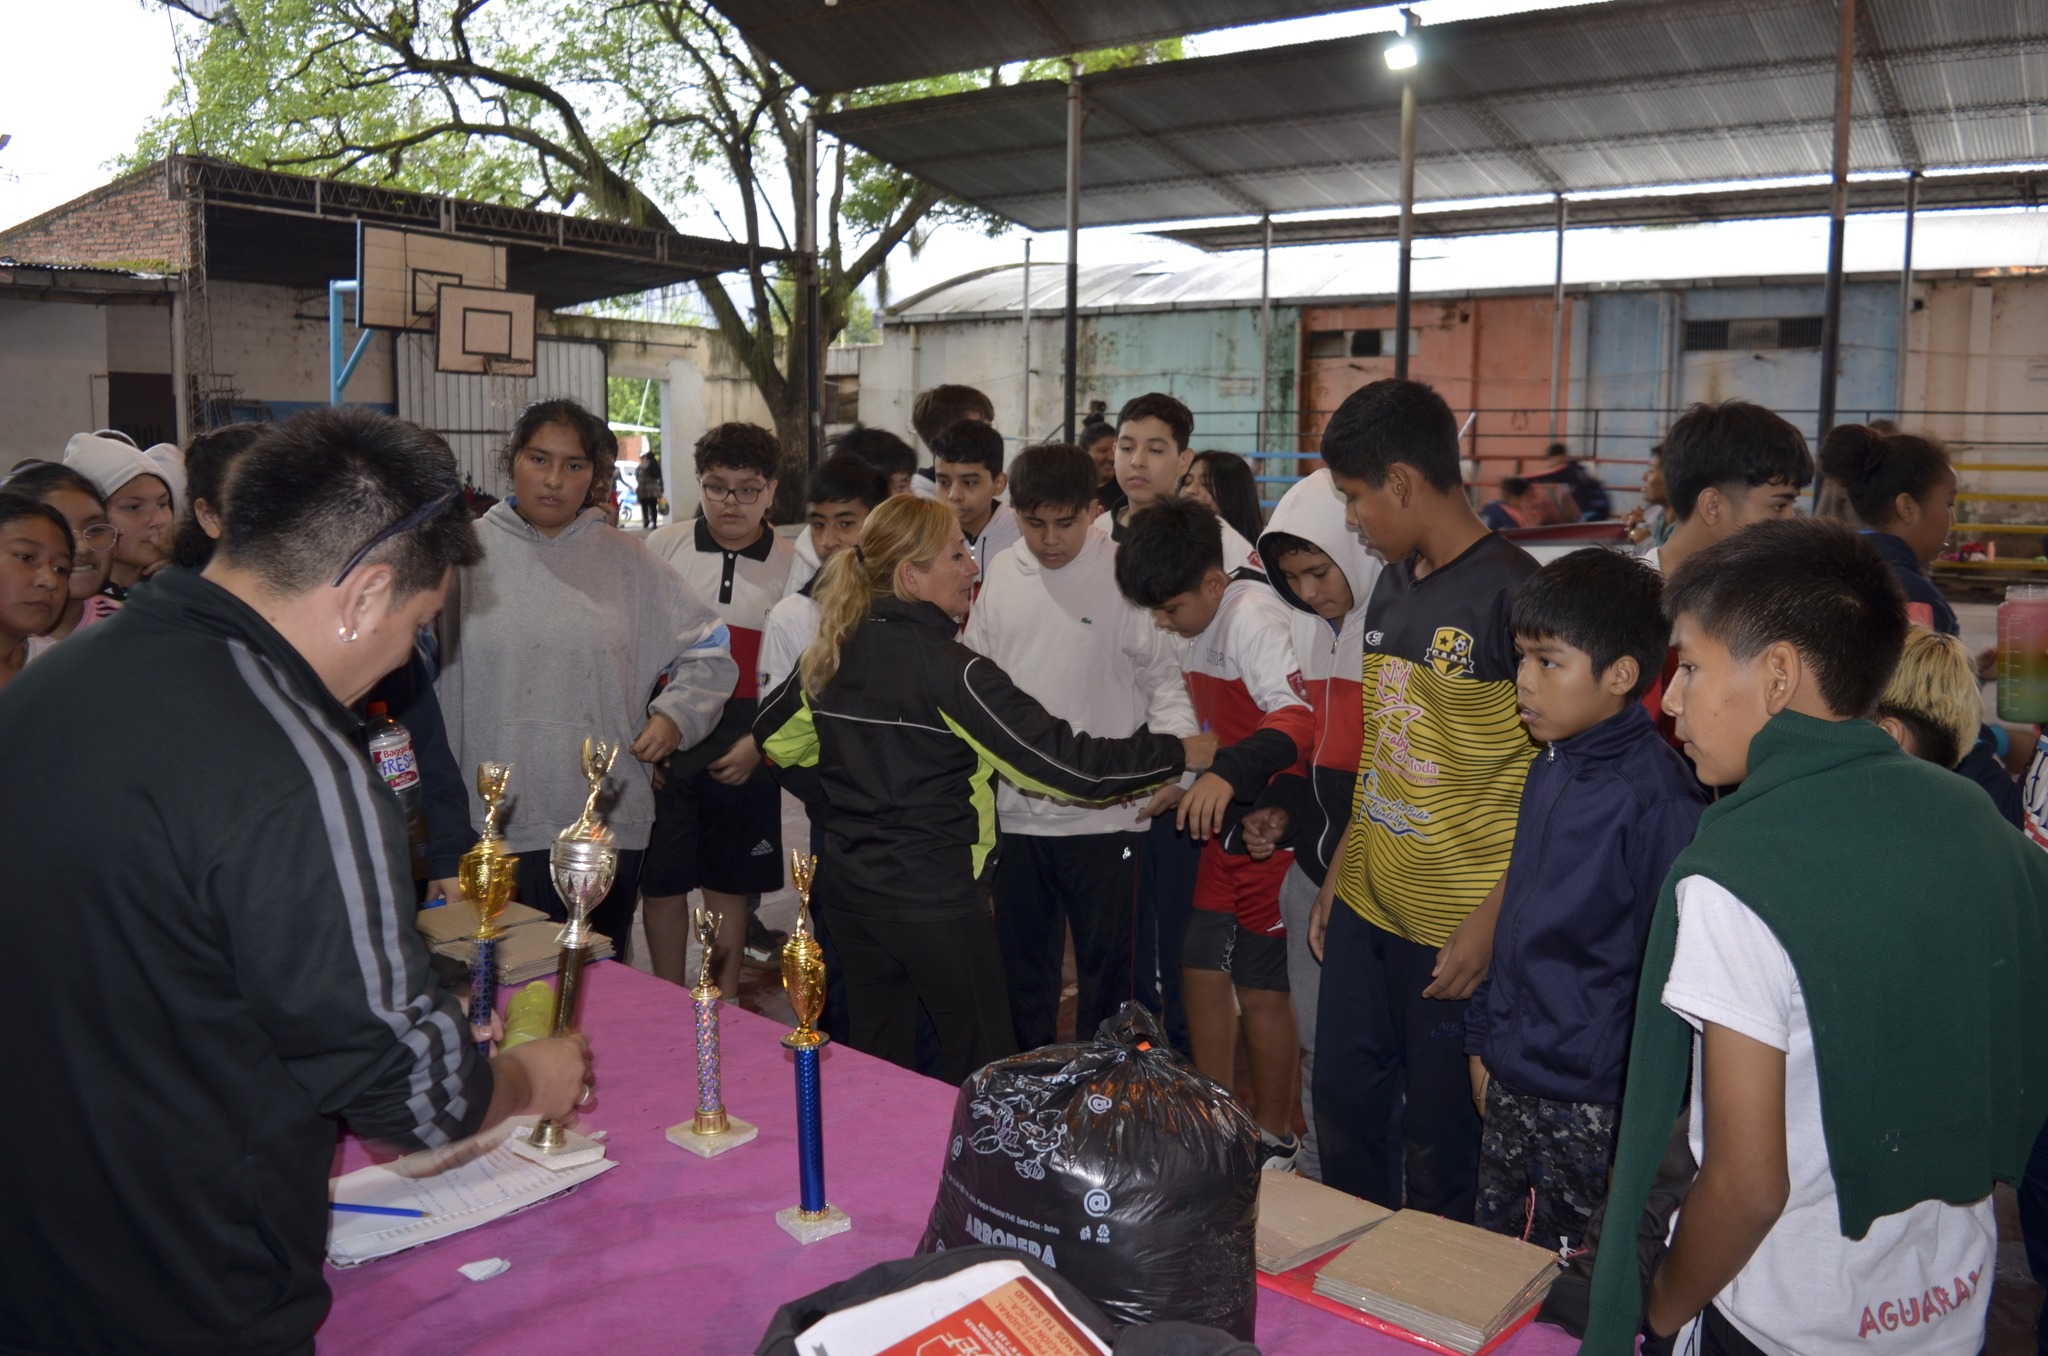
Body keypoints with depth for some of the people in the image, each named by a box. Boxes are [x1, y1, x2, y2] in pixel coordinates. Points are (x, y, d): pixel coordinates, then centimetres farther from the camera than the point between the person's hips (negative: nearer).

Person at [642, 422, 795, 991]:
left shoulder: (791, 567, -1)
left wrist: (759, 742, -7)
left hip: (745, 753, 0)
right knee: (662, 884, 7)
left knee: (729, 886, 11)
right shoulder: (662, 548, 0)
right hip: (663, 745, 0)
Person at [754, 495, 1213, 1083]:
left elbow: (775, 739, 17)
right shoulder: (949, 669, -20)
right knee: (982, 1070, 9)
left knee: (878, 1061, 20)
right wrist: (1181, 753, -12)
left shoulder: (830, 652, 1)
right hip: (934, 896, -7)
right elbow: (1066, 763, -22)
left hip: (847, 885, 7)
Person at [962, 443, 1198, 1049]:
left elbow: (1165, 679, -5)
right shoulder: (1001, 573, 5)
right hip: (1016, 810, 4)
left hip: (1107, 814, -4)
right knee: (1022, 964, 16)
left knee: (1107, 966, 8)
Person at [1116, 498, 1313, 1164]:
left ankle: (1274, 1139, 21)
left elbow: (1296, 720, -37)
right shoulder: (1197, 627, 7)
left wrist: (1228, 772, -51)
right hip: (1224, 819, 8)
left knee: (1260, 984, 2)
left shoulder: (1253, 617, -21)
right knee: (1202, 964, 12)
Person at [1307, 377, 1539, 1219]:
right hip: (1365, 906, 8)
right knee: (1344, 1110, 18)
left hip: (1456, 928, -8)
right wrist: (1341, 870, 16)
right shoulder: (1393, 587, 10)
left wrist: (1494, 919, -18)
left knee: (1439, 1138, 7)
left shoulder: (1512, 594, -15)